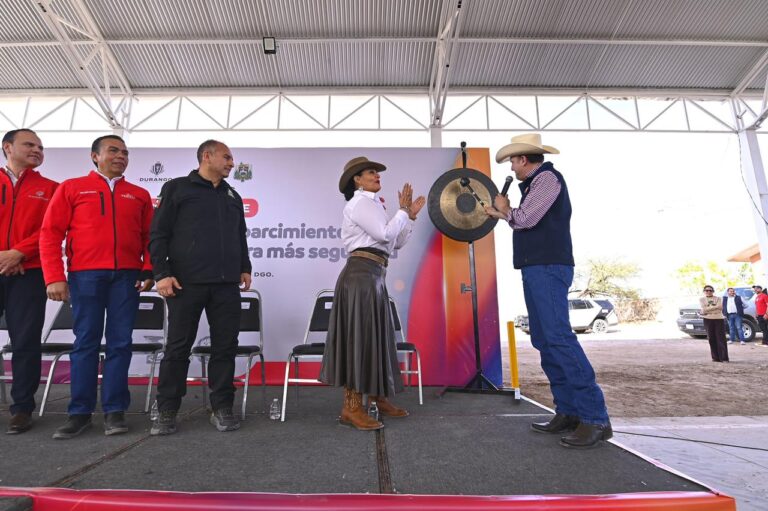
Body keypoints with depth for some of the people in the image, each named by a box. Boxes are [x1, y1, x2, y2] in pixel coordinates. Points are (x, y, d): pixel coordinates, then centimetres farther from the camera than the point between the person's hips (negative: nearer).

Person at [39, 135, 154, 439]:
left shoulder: (139, 195, 14)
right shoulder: (71, 188, 9)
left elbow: (149, 237, 10)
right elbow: (50, 234, 4)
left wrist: (149, 270, -4)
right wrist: (54, 277, -5)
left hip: (126, 276, 1)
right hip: (85, 275, -1)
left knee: (120, 343, 1)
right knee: (85, 342, 2)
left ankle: (114, 410, 9)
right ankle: (80, 412, 12)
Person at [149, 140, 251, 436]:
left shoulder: (232, 196, 20)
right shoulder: (177, 188, 6)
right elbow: (158, 234, 0)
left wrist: (245, 268, 13)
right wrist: (161, 273, -8)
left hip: (226, 283, 4)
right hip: (186, 281, -4)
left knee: (226, 346, 4)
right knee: (178, 347, 3)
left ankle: (222, 408, 15)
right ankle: (167, 411, 16)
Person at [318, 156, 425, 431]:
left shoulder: (373, 205, 24)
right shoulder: (359, 203, -5)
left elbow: (396, 242, 20)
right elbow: (385, 234, -17)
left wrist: (410, 216, 12)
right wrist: (403, 210, -4)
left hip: (373, 276, 10)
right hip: (361, 274, -10)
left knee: (375, 335, 12)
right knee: (361, 335, -10)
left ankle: (378, 399, 23)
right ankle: (351, 408, -4)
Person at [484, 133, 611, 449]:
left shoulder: (547, 177, -5)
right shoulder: (535, 183, 23)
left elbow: (526, 219, -15)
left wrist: (505, 210, 3)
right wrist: (501, 214, 28)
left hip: (548, 268, -10)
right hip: (536, 269, 10)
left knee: (558, 337, -16)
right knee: (544, 340, 6)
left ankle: (595, 418, -12)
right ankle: (568, 412, 10)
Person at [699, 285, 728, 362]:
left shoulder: (718, 298, 9)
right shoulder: (702, 299, 9)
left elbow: (720, 309, -7)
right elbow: (704, 309, -7)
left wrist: (708, 310, -12)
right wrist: (715, 307, -13)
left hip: (719, 319, 0)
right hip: (708, 320, 1)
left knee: (721, 338, -6)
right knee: (712, 339, 0)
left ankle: (724, 358, -7)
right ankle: (715, 357, 5)